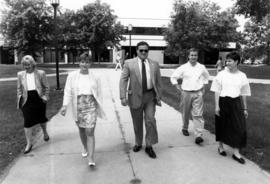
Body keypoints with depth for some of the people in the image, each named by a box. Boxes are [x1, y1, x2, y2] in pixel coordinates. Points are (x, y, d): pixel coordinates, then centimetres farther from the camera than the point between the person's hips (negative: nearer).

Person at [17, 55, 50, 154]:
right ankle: (29, 143, 11)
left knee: (41, 118, 16)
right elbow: (19, 88, 8)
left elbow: (46, 87, 0)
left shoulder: (40, 73, -6)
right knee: (27, 122, 0)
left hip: (38, 100, -1)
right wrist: (19, 100, 4)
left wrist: (45, 97, -7)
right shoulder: (20, 74, 1)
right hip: (27, 101, 1)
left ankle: (45, 132, 46)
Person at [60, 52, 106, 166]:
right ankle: (85, 148, 42)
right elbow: (68, 92, -1)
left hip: (91, 107, -2)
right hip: (77, 107, 2)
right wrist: (65, 105, -12)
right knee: (81, 129, 17)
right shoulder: (72, 76, 2)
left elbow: (99, 94, 6)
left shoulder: (95, 78, 2)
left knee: (90, 132, -7)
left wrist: (100, 108, 5)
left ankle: (91, 159, -4)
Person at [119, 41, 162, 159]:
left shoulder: (154, 64, 6)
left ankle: (149, 146, 8)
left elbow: (158, 82, 9)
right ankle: (138, 143, 31)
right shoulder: (129, 63, -1)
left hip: (150, 96, 1)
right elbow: (123, 80, -5)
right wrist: (123, 97, -14)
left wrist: (159, 97, 6)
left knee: (150, 120, -7)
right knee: (137, 122, 10)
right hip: (135, 96, -1)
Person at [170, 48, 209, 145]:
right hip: (186, 93, 0)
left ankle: (198, 136, -8)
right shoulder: (183, 67, -2)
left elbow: (206, 76, 24)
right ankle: (185, 128, 35)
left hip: (198, 93, 1)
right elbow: (173, 77, 5)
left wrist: (203, 86, 15)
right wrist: (178, 87, 0)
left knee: (198, 114, -7)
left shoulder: (202, 67, 4)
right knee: (185, 113, 12)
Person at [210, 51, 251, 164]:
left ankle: (236, 153, 14)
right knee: (222, 126, 9)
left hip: (236, 103, 2)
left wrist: (245, 109, 10)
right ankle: (220, 147, 31)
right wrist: (217, 106, -10)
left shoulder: (242, 76, 4)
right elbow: (217, 91, -4)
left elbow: (243, 94, 9)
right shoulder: (221, 74, -3)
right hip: (223, 102, -2)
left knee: (239, 128, 1)